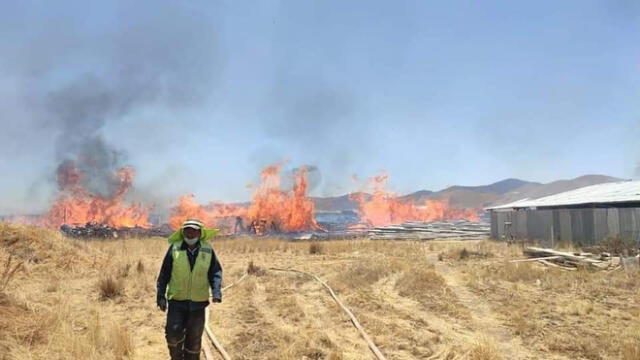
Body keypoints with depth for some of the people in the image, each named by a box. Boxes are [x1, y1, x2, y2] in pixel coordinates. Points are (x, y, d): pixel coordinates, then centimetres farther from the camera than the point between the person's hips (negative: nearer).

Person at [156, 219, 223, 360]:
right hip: (177, 300, -1)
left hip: (198, 302, 1)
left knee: (194, 338, 10)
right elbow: (164, 273, -1)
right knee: (173, 333, -8)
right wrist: (161, 295, -2)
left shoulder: (208, 250, -2)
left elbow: (215, 272, 1)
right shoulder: (174, 248, -6)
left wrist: (216, 291, -14)